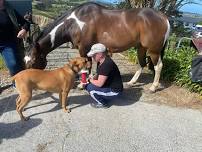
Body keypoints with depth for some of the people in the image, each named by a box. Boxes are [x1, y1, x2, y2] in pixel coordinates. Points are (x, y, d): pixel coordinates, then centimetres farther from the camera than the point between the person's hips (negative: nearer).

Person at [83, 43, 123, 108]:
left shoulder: (107, 64, -29)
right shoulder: (101, 61, 1)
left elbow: (99, 83, -29)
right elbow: (98, 74, 15)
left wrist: (91, 80, -11)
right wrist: (92, 78, -4)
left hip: (114, 91, -10)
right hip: (108, 86, 10)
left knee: (90, 88, -21)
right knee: (86, 85, 7)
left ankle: (103, 103, 1)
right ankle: (103, 99, 14)